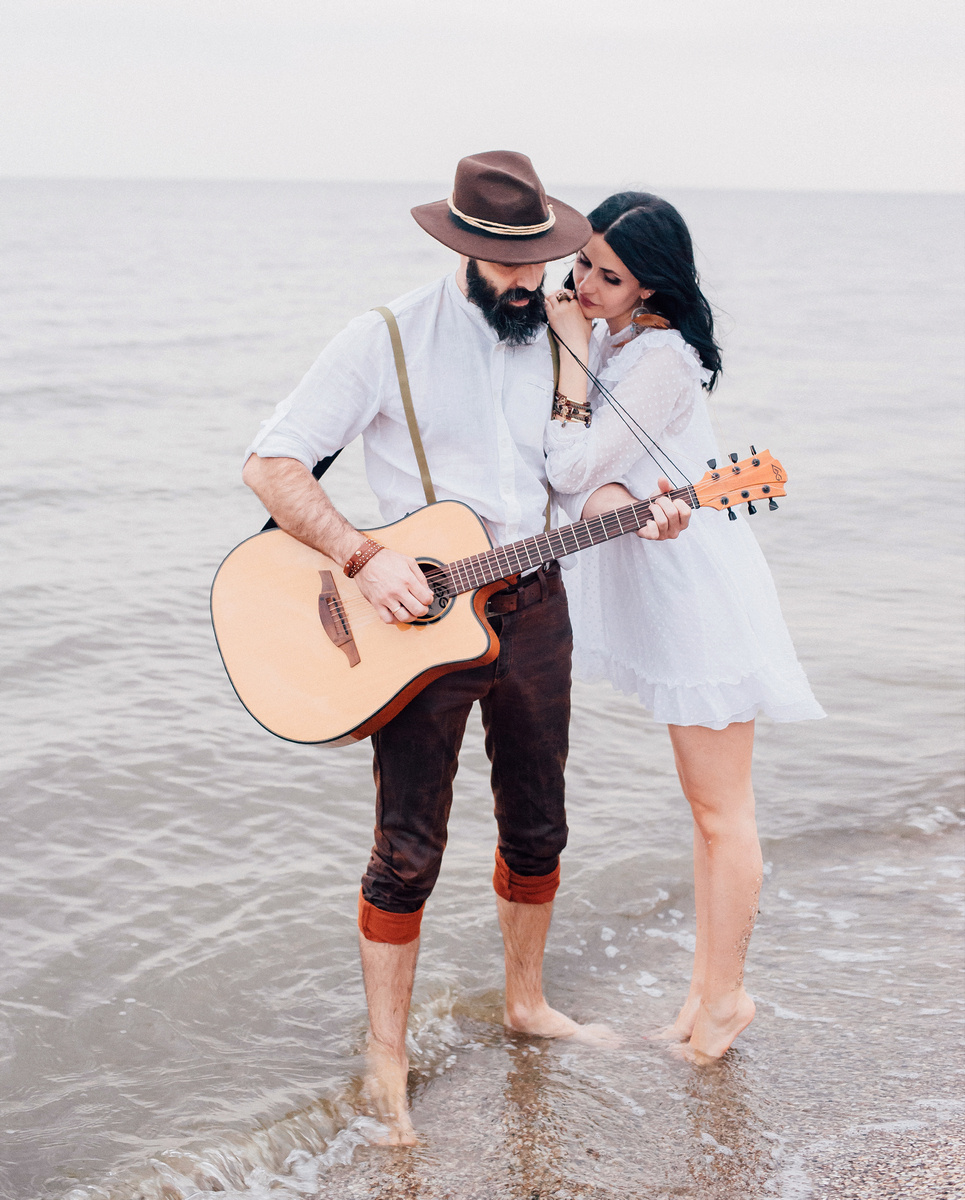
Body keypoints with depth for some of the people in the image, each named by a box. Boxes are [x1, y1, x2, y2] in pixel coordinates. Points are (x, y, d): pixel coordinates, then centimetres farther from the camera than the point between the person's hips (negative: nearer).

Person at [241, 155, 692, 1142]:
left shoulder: (557, 342, 7)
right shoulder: (387, 340, -9)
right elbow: (271, 466, -13)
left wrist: (635, 511, -10)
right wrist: (365, 558, -24)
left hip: (534, 609, 5)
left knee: (537, 826, 16)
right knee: (408, 846, -2)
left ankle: (526, 1001, 37)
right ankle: (386, 1061, 11)